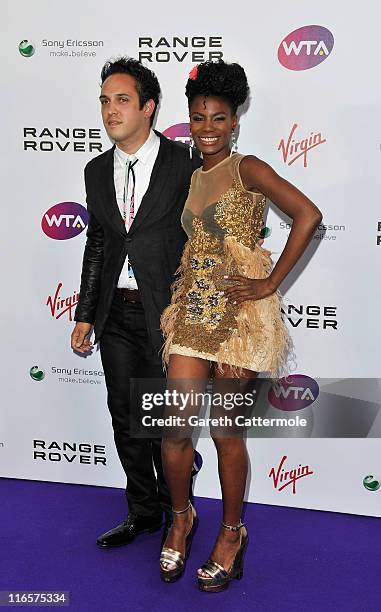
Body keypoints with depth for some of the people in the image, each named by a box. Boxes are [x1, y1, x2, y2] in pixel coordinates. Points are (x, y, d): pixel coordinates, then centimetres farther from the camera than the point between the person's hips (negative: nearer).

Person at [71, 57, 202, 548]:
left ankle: (178, 514, 28)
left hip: (167, 311, -5)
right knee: (126, 418, 13)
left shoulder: (185, 164, -7)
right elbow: (96, 245, 13)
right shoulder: (97, 171, 9)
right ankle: (142, 511, 32)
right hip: (115, 314, 6)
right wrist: (84, 316, 11)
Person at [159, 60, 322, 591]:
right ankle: (181, 517, 27)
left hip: (239, 313, -5)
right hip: (192, 310, 5)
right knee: (176, 427, -1)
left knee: (227, 432, 4)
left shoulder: (247, 169, -5)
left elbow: (308, 215, -18)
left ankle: (231, 533, 27)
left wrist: (270, 282, -16)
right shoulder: (192, 179, 15)